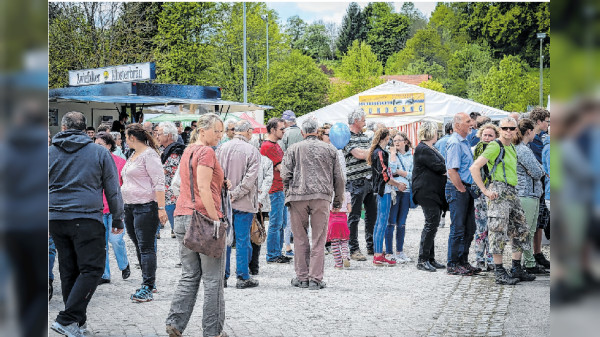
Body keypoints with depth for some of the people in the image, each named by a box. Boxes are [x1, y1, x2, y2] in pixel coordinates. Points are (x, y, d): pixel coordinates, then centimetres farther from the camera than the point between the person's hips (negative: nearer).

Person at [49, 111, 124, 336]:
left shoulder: (49, 153, 10)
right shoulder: (100, 152, 4)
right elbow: (113, 189, 6)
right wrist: (117, 219, 14)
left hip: (56, 219, 4)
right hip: (86, 219, -4)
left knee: (68, 270, 14)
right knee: (91, 269, -1)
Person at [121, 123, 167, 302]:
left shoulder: (149, 154, -11)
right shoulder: (133, 155, 18)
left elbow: (159, 182, -17)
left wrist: (161, 208, -22)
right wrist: (125, 206, 22)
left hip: (146, 207, -10)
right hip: (130, 207, 10)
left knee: (146, 247, -9)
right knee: (139, 245, 13)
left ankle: (147, 288, -8)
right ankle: (149, 282, 23)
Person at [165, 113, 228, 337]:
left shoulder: (187, 151, 16)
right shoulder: (206, 152, -11)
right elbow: (203, 188, -20)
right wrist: (215, 218, -19)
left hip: (182, 217, 8)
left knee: (189, 276, 13)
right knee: (213, 279, 2)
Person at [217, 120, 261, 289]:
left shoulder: (221, 148, 2)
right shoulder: (252, 151, -10)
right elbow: (250, 178, -16)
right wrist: (235, 194, -11)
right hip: (243, 204, -4)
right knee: (242, 240, 4)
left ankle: (222, 276, 18)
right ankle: (243, 277, 10)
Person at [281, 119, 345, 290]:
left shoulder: (293, 149, 6)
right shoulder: (329, 149, 11)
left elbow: (285, 175, 0)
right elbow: (338, 177, 11)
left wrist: (288, 194, 13)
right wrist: (338, 200, 19)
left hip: (298, 196, 0)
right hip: (322, 197, 0)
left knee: (300, 239, 8)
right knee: (319, 240, 3)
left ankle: (302, 277, 12)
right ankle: (316, 279, 3)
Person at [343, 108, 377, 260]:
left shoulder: (364, 136, 18)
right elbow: (360, 155, -17)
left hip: (370, 180, 8)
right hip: (356, 182, -8)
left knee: (372, 214, 13)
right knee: (354, 216, -2)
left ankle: (371, 246, 23)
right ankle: (354, 249, 2)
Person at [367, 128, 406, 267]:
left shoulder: (376, 152, 16)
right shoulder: (380, 153, -14)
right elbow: (384, 175, -18)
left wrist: (396, 184, 17)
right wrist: (398, 185, -5)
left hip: (381, 191, 10)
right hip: (384, 192, -10)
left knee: (379, 223, 13)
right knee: (382, 223, -8)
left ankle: (377, 254, 18)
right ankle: (379, 257, -7)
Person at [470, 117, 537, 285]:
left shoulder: (512, 147, 17)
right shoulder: (495, 146, -10)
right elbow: (474, 168, -18)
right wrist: (485, 191, -19)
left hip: (512, 192, 9)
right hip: (499, 192, -9)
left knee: (521, 231, 12)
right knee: (499, 232, -8)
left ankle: (517, 269, 20)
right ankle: (500, 273, -5)